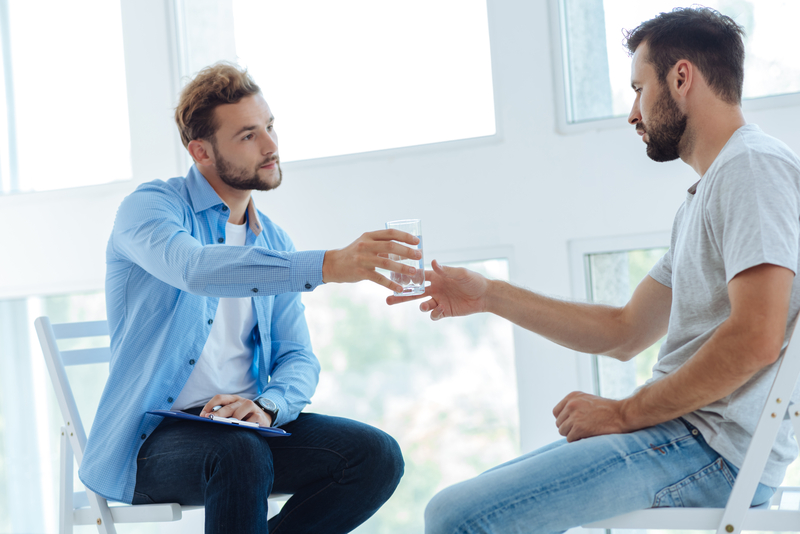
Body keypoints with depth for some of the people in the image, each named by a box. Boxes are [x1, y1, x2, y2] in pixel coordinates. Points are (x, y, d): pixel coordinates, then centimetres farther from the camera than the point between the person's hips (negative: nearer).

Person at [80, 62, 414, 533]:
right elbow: (194, 268, -30)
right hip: (153, 436, -6)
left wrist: (266, 406, -15)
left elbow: (298, 359, 10)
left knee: (377, 456, -15)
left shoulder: (273, 243, 14)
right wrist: (328, 265, -40)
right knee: (240, 454, -37)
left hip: (244, 427, 6)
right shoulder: (151, 207, -6)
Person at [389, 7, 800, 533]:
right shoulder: (704, 198, 23)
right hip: (687, 434, 10)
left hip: (716, 449, -10)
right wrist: (489, 295, 19)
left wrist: (624, 413, -13)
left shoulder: (754, 164, -11)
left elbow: (756, 339, -23)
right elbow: (624, 333, 23)